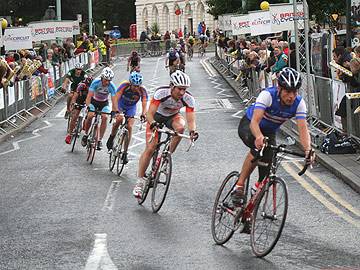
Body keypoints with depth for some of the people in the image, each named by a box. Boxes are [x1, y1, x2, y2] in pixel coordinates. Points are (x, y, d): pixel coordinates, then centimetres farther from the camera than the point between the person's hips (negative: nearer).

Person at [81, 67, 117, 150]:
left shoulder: (112, 86, -27)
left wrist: (115, 111, -38)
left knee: (104, 117, -21)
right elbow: (89, 96, -33)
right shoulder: (96, 82, -30)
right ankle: (86, 135, 4)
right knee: (90, 116, -21)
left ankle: (100, 140, -12)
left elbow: (114, 100, -27)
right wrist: (88, 107, -46)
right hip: (94, 100, -1)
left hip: (104, 102, 1)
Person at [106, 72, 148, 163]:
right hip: (121, 104, -1)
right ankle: (111, 138, -3)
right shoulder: (124, 85, -29)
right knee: (120, 119, -30)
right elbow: (116, 98, -34)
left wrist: (143, 114, -50)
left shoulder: (142, 91, -26)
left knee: (129, 127, -15)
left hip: (131, 108, 1)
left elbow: (144, 105, -31)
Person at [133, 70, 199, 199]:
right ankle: (140, 181, -3)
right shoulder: (161, 93, -34)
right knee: (150, 148, -13)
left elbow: (190, 120, -29)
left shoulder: (188, 99, -27)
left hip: (172, 116, 2)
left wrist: (193, 131, -50)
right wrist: (153, 123, -57)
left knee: (181, 127, -33)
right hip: (157, 116, -2)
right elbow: (149, 113, -36)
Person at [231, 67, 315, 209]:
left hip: (269, 131, 4)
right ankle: (239, 186, -27)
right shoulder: (268, 95, -34)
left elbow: (303, 128, -31)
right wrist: (259, 137, -65)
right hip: (248, 125, -4)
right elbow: (255, 121, -44)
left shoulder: (299, 103, -23)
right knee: (259, 146, -35)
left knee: (268, 162, -16)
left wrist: (308, 150, -49)